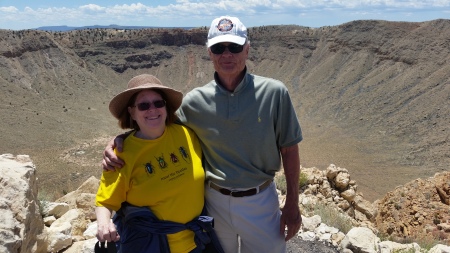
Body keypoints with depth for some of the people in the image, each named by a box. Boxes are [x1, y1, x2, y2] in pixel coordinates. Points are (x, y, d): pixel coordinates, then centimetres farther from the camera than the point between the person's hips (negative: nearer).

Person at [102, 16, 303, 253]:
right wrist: (119, 139, -13)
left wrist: (292, 204, -2)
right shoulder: (195, 101, -10)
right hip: (214, 200, 1)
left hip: (260, 201, -1)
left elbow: (289, 149, -5)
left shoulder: (274, 92, -13)